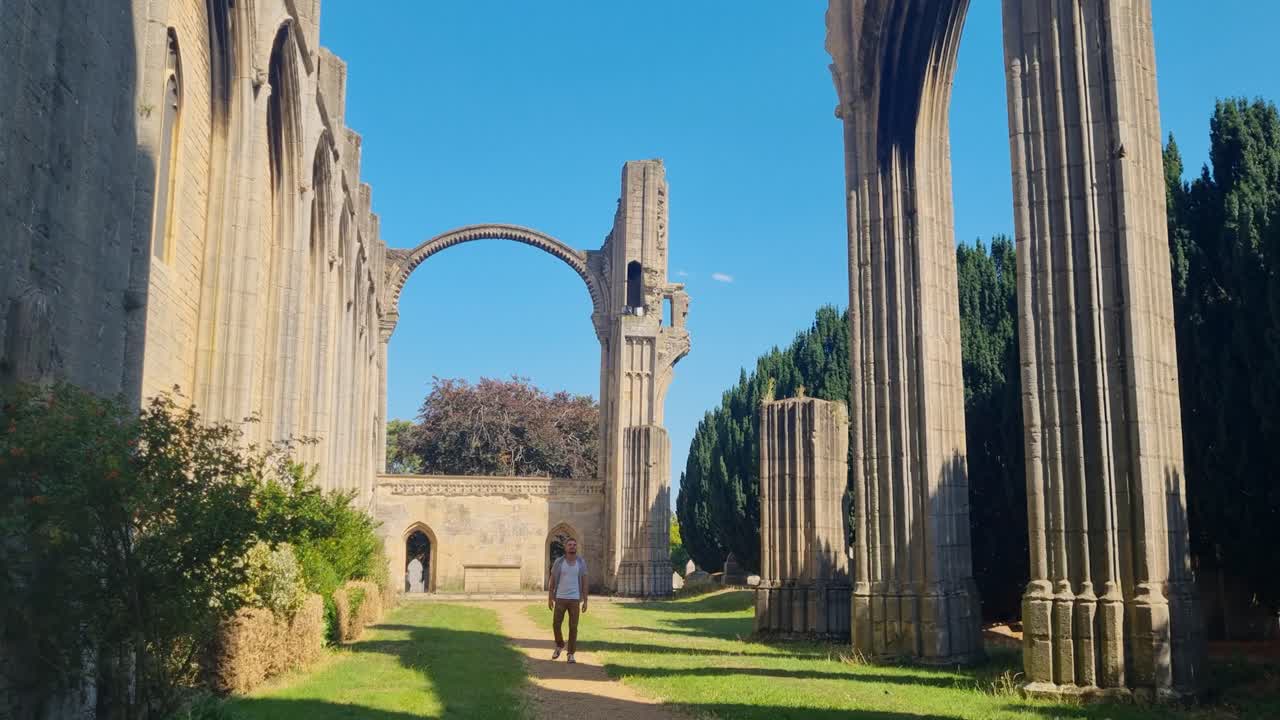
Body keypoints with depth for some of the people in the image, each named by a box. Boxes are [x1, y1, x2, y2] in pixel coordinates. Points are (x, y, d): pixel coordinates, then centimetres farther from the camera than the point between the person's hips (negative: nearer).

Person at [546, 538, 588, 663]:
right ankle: (560, 645, 29)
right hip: (560, 599, 0)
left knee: (573, 627, -1)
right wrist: (549, 599, -1)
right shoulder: (558, 561, -3)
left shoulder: (581, 562, -1)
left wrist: (585, 601, -1)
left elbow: (584, 582, 3)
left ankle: (571, 654, 10)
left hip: (574, 599, 0)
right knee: (556, 625, 0)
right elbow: (552, 580, 3)